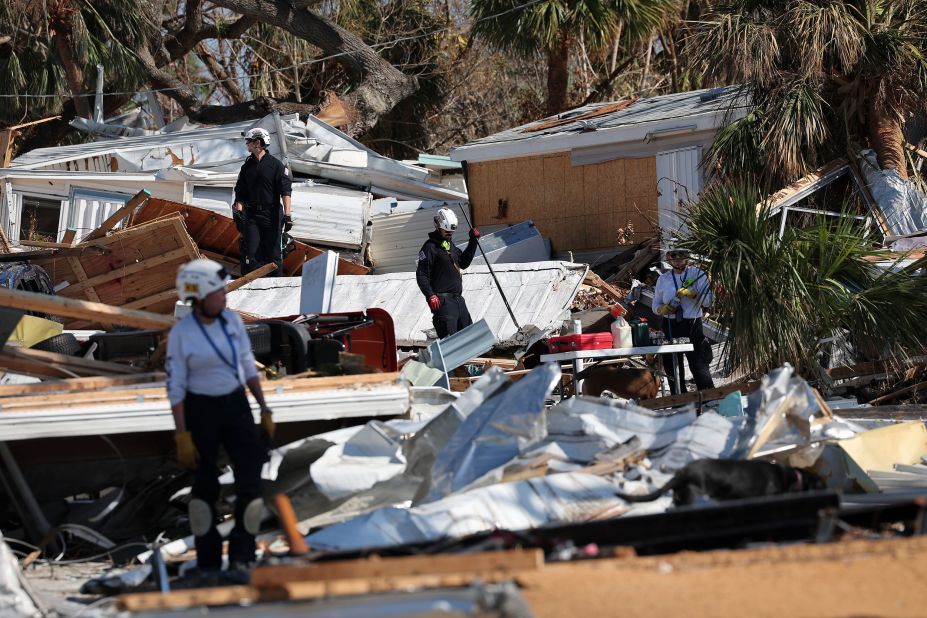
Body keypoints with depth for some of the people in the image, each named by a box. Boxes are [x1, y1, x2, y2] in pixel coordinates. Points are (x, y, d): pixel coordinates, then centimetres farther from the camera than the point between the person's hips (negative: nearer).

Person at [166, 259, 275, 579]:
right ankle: (208, 564, 18)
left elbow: (248, 367, 8)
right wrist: (182, 437, -13)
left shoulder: (232, 320, -1)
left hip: (236, 406, 4)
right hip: (200, 411, -3)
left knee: (251, 478, -9)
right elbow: (175, 387, -10)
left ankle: (241, 558, 0)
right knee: (205, 487, 6)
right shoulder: (181, 333, -13)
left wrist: (265, 410, 6)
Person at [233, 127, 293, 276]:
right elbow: (240, 193, 15)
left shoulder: (276, 165, -2)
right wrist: (238, 211, 1)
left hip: (272, 215, -3)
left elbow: (286, 191, -8)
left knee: (273, 253, 1)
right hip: (251, 215, 4)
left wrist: (288, 214, -16)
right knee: (251, 254, -3)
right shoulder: (247, 167, 12)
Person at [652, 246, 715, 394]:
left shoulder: (698, 275, 3)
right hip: (670, 326, 3)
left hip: (692, 326, -3)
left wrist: (690, 293, -21)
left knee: (699, 366, -9)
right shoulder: (663, 279, 11)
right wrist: (662, 309, -6)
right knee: (673, 369, 7)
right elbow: (655, 305, 16)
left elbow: (707, 301, -6)